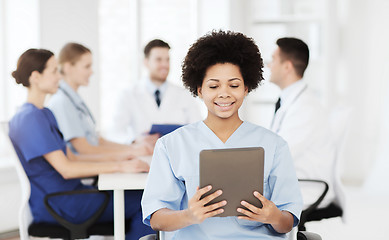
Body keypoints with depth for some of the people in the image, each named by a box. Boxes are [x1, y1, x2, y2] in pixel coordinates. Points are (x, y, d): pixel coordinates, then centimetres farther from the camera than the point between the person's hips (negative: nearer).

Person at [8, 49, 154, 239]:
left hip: (68, 190, 10)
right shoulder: (30, 118, -17)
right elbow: (66, 169, -22)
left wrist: (114, 158, 5)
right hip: (55, 205, -10)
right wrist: (119, 166, -20)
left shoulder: (44, 114, 16)